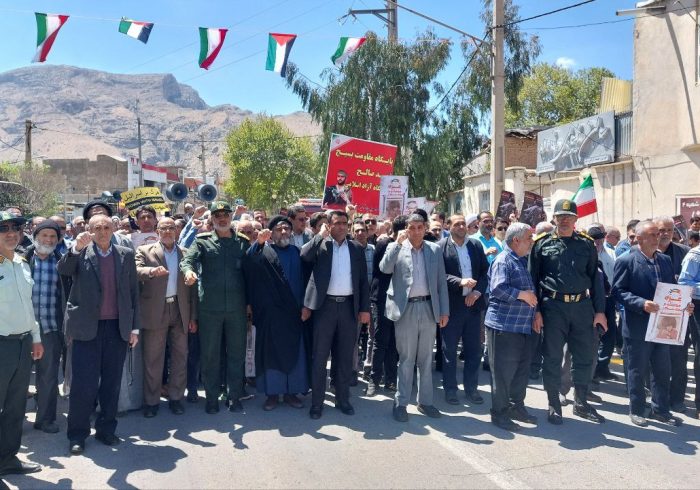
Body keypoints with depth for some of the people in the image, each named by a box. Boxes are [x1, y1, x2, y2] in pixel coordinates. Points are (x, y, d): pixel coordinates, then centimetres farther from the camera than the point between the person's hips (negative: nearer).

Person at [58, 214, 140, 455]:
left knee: (111, 383, 10)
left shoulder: (126, 254, 7)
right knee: (83, 384, 1)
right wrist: (77, 248, -33)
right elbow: (63, 269, -17)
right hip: (87, 328, -2)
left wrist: (134, 327, 4)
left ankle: (106, 429, 24)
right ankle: (77, 434, 15)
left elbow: (133, 292, 8)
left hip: (118, 328, 2)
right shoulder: (79, 253, 3)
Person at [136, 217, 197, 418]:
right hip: (155, 311, -2)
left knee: (180, 357, 6)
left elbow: (192, 287, 9)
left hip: (180, 312, 2)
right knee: (152, 359, 3)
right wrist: (153, 271, -33)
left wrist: (193, 316, 6)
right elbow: (136, 271, -12)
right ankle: (151, 401, 15)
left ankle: (175, 398, 18)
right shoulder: (145, 251, 6)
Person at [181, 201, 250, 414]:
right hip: (209, 307, -1)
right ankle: (212, 397, 22)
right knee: (209, 355, 7)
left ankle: (235, 396, 22)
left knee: (237, 354, 8)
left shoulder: (242, 242, 8)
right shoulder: (202, 241, 3)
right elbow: (188, 259, -12)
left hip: (237, 308, 1)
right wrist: (188, 270, -35)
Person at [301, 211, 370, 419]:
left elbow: (363, 281, 9)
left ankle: (343, 399, 23)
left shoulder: (356, 249, 10)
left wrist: (365, 308, 3)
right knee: (319, 357, 3)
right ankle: (317, 402, 13)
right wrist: (321, 235, -13)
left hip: (349, 306, 2)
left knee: (345, 357, 10)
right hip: (325, 305, -2)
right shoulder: (320, 245, 4)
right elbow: (305, 256, -18)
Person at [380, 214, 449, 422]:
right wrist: (398, 243, -18)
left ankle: (425, 401, 22)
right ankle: (400, 403, 14)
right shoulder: (396, 247, 2)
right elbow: (384, 268, -16)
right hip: (406, 309, -2)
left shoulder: (435, 249, 8)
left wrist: (444, 310, 2)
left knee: (426, 358, 11)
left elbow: (441, 281, 7)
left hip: (429, 307, 3)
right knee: (406, 359, 3)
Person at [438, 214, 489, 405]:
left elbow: (485, 271, 7)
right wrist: (460, 282, -24)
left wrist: (478, 291, -7)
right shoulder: (441, 246, -5)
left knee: (474, 349, 10)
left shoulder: (476, 245, 8)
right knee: (449, 350, 7)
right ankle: (450, 388, 20)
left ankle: (471, 388, 24)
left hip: (473, 303, 4)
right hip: (451, 305, -4)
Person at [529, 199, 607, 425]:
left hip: (582, 306, 3)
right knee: (552, 358, 4)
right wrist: (536, 311, -6)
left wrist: (600, 310, 4)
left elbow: (595, 278, 9)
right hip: (553, 306, -2)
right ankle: (554, 405, 18)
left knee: (584, 356, 10)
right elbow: (533, 279, 0)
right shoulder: (542, 244, 1)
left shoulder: (586, 244, 8)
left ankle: (581, 403, 26)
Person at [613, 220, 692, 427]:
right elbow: (618, 290, -13)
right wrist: (641, 304, -25)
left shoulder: (665, 260, 10)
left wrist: (683, 305, -3)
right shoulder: (626, 261, -9)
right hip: (637, 327, -6)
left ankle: (660, 410, 27)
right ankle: (636, 410, 21)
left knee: (663, 371, 13)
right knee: (637, 371, 6)